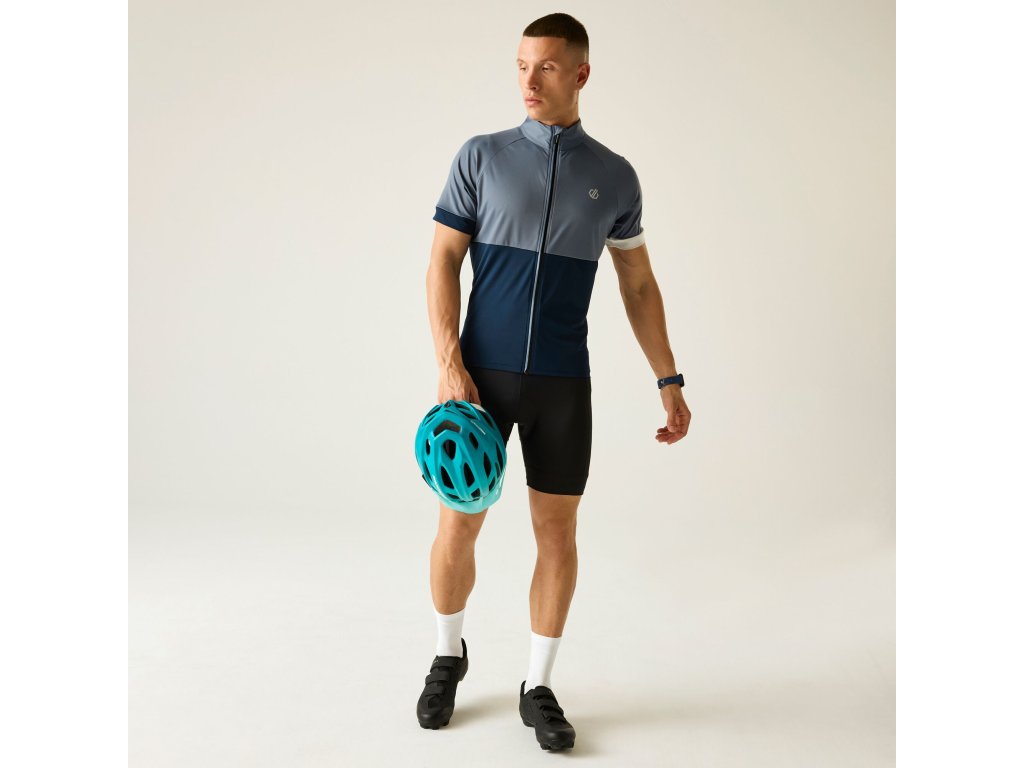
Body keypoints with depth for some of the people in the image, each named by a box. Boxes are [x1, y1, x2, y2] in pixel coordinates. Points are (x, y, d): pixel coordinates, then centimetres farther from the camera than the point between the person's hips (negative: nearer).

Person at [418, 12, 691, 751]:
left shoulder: (615, 176, 5)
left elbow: (639, 285, 11)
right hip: (482, 373, -1)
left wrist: (670, 381, 5)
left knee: (558, 532, 4)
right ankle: (449, 656, 31)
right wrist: (450, 367, -15)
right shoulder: (481, 155, 1)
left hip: (562, 382, 1)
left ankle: (539, 688, 22)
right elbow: (443, 264, -2)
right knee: (459, 527, 3)